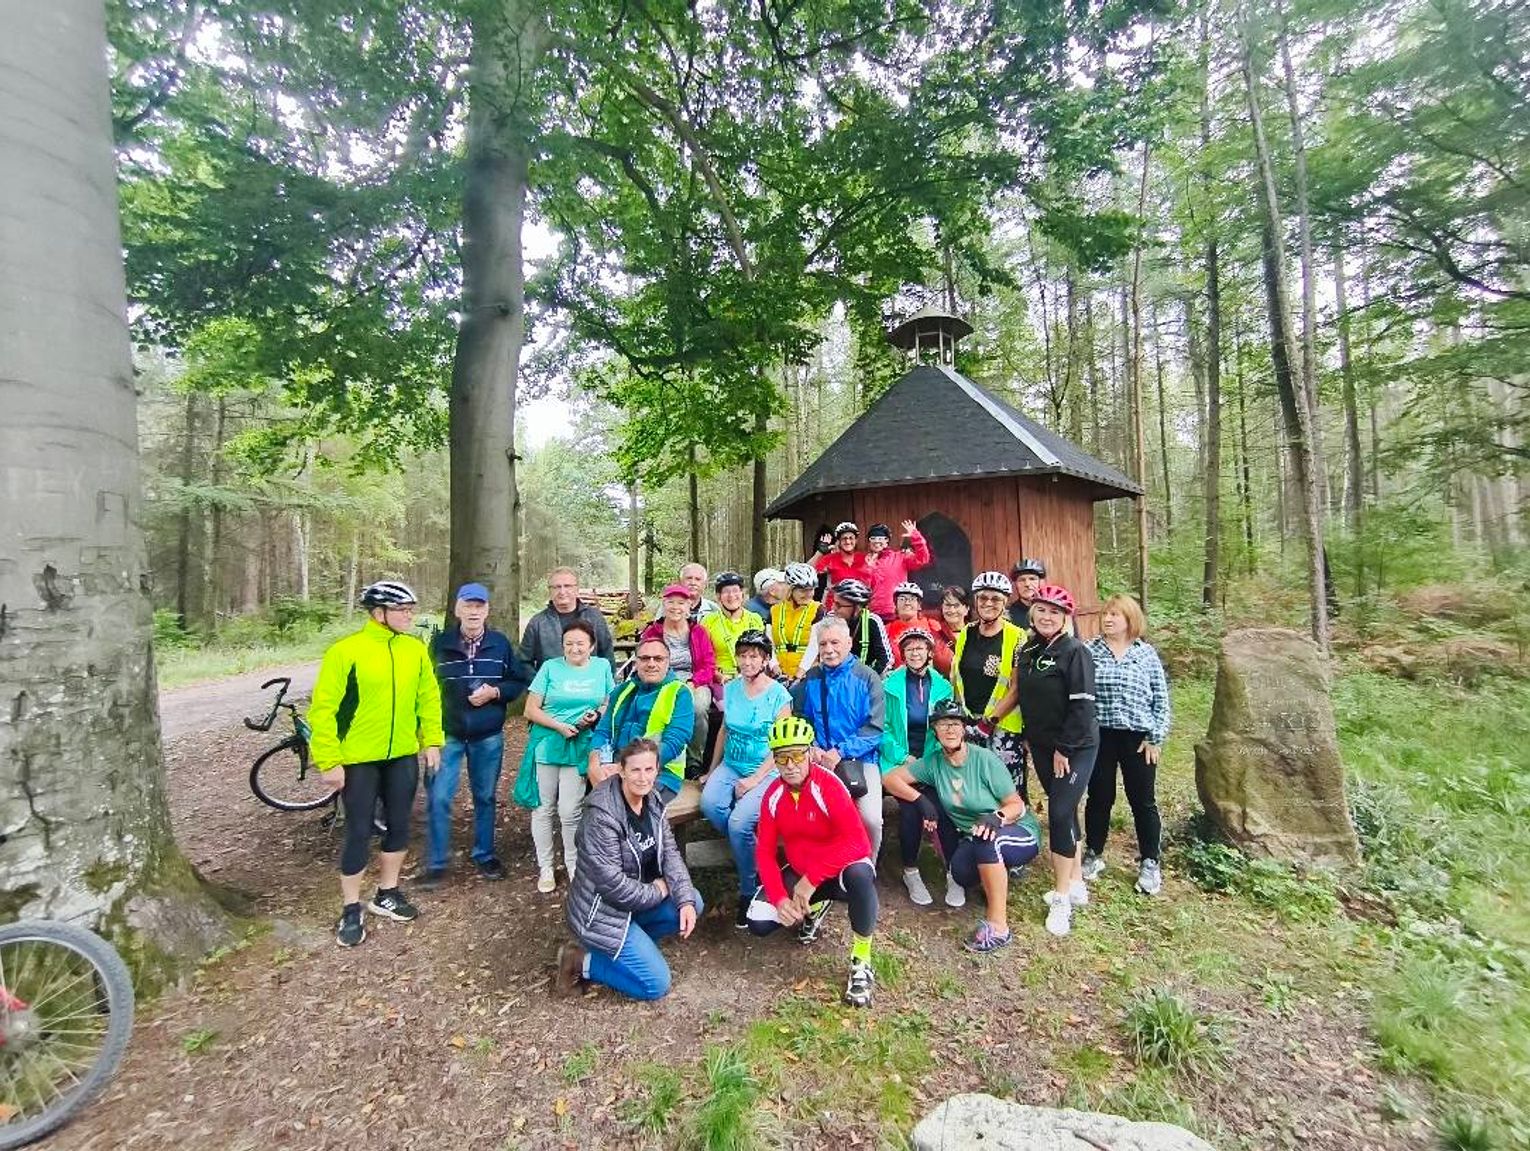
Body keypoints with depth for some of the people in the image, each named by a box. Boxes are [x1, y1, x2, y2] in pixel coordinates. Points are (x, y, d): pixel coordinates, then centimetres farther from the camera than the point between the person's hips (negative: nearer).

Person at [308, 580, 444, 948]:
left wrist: (432, 741, 4)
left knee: (399, 826, 14)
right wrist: (329, 761, -15)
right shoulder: (345, 651, -16)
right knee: (359, 833, 5)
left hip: (403, 755, 5)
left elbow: (429, 697, 8)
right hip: (358, 759, -5)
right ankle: (351, 910, 24)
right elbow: (323, 709, -14)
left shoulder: (415, 649, 0)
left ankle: (387, 894, 34)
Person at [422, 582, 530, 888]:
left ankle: (484, 855, 30)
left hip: (488, 737, 1)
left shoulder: (500, 642, -2)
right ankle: (436, 863, 15)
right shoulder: (440, 642, -3)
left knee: (485, 797, 13)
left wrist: (495, 692, -15)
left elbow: (519, 682, 3)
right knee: (438, 799, -3)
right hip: (447, 735, 0)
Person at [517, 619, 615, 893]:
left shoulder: (602, 667, 4)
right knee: (543, 808, 9)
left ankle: (574, 865, 20)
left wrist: (597, 715, -12)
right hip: (546, 745, 1)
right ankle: (545, 867, 26)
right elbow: (531, 710, -1)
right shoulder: (550, 667, -1)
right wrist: (559, 726, -15)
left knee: (570, 811, -1)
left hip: (580, 748, 0)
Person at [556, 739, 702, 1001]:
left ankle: (633, 943, 11)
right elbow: (612, 884, -28)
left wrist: (685, 900, -15)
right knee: (657, 984, -7)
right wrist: (657, 893, -14)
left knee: (693, 903, -2)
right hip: (601, 912, -8)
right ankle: (582, 962, 6)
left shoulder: (651, 801, -4)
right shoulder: (602, 815, -29)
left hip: (638, 896, 8)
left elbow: (670, 853, -1)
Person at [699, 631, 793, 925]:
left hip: (765, 771, -4)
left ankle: (748, 891, 2)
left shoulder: (778, 695, -9)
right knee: (710, 804, -26)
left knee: (739, 821, -26)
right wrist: (712, 770, 15)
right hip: (731, 765, 5)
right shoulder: (731, 689, 5)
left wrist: (755, 779, -16)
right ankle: (753, 855, 1)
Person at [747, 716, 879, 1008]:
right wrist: (779, 898, -19)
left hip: (836, 872, -5)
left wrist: (812, 878, -33)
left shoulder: (828, 785, -25)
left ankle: (861, 962, -16)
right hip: (798, 873, 5)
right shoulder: (773, 795, -9)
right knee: (758, 923, -12)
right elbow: (765, 851, -5)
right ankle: (813, 908, 19)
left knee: (860, 874, -39)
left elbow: (858, 842, -34)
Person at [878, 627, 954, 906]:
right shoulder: (890, 684, 0)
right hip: (901, 760, -2)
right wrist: (903, 756, -12)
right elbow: (882, 727, -3)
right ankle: (911, 872, 0)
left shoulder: (942, 686, 7)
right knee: (910, 809, -22)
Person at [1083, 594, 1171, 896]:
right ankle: (1093, 854, 28)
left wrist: (1156, 737, -3)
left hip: (1138, 738, 0)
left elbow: (1161, 698, 3)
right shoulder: (1088, 651, 0)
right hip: (1099, 736, 0)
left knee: (1143, 801, 9)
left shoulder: (1146, 653, 2)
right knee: (1099, 798, 11)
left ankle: (1149, 863, 25)